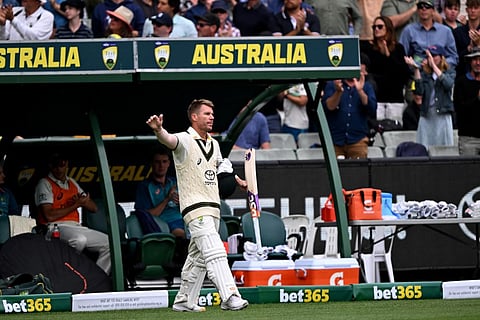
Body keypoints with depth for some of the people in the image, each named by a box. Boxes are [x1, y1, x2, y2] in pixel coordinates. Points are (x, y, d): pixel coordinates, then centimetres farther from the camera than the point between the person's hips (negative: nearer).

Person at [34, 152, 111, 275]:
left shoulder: (72, 183, 23)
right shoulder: (45, 184, 2)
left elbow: (94, 208, 23)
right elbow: (49, 215, -12)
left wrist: (83, 201, -1)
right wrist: (76, 205, -7)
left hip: (76, 227, 7)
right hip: (56, 227, -7)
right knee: (80, 239, -39)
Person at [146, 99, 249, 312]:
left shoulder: (214, 144, 14)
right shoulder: (185, 140, -11)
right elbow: (169, 140, -33)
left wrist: (239, 181, 23)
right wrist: (158, 130, -55)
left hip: (212, 208, 9)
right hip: (195, 207, -9)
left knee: (199, 258, 15)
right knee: (215, 252, -20)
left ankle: (184, 301, 24)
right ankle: (229, 298, -29)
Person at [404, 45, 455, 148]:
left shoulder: (450, 72, 5)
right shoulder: (424, 73, 7)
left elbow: (448, 84, -17)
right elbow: (419, 91, -7)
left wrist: (433, 65, -19)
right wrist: (416, 69, -12)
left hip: (442, 115, -2)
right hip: (426, 115, 2)